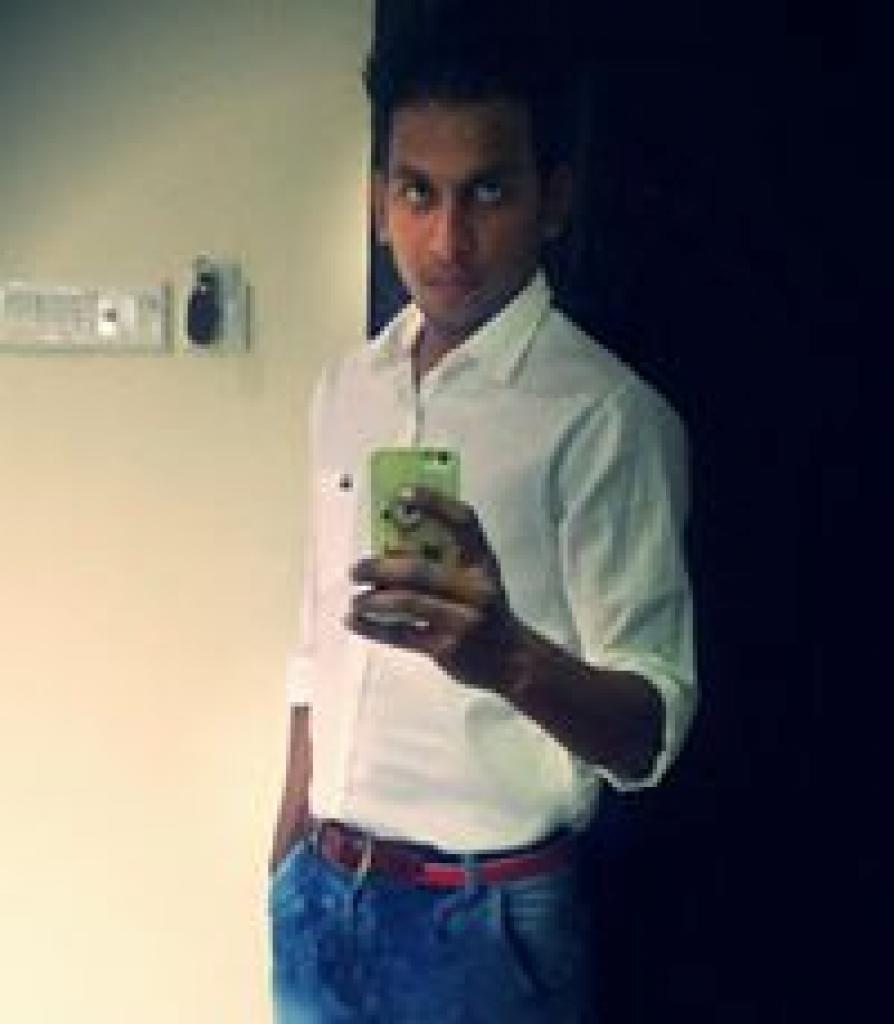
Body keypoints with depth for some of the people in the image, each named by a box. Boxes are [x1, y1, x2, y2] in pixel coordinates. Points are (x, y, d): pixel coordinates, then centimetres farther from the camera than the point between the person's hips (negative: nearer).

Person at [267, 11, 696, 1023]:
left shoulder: (609, 417, -15)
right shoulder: (349, 387, 5)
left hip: (488, 920, -5)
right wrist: (288, 863, 16)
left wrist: (509, 655, -36)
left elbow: (650, 731, -17)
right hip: (319, 896, 5)